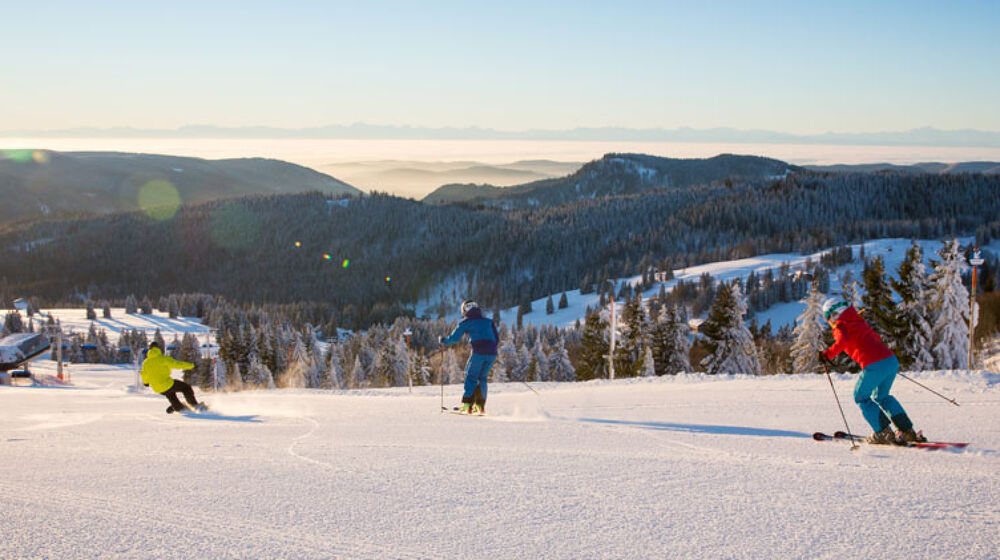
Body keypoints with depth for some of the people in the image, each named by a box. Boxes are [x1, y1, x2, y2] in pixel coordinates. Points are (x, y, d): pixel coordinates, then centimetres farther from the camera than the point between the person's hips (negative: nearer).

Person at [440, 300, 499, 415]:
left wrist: (443, 340, 33)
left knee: (471, 377, 7)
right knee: (482, 378, 18)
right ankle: (480, 406, 14)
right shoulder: (488, 321, 21)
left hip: (479, 352, -4)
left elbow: (454, 337, 15)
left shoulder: (466, 322, 10)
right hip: (492, 353, 4)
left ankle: (467, 405, -2)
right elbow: (496, 338, 19)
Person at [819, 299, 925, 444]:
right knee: (881, 396, 26)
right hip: (892, 360, 8)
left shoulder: (840, 327, 1)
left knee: (861, 397, 13)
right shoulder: (859, 321, 23)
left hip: (874, 366, -8)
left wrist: (828, 354, -12)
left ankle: (883, 433, 6)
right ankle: (908, 431, 19)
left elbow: (843, 341, -21)